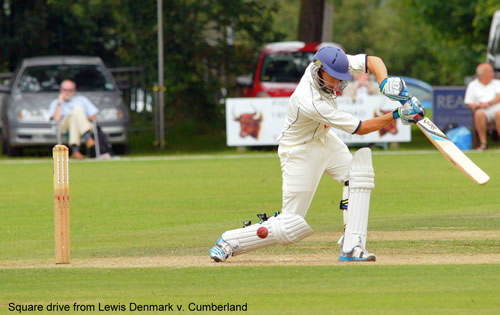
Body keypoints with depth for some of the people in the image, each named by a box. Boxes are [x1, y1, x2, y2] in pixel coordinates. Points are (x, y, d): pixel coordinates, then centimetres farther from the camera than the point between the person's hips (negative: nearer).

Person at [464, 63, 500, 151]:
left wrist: (488, 103, -13)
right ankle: (483, 143, -33)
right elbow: (469, 103, 13)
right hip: (483, 110, 0)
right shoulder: (472, 85, 20)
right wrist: (476, 106, -10)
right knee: (479, 114, -37)